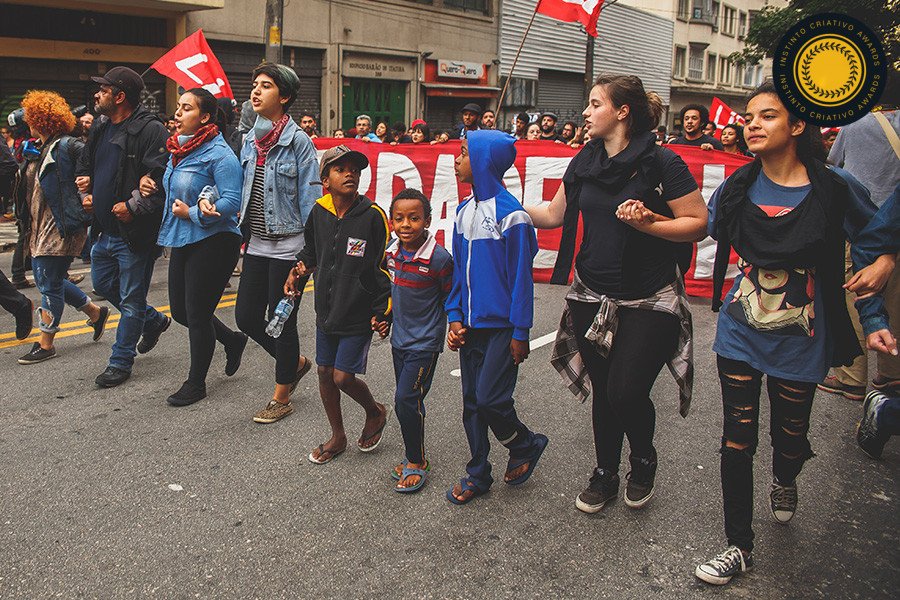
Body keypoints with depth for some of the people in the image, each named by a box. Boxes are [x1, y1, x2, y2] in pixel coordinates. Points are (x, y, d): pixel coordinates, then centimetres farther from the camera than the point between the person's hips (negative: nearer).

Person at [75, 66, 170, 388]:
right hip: (106, 230, 10)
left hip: (135, 233, -9)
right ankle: (154, 320, 40)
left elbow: (162, 179, -24)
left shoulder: (151, 130, -16)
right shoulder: (100, 130, 12)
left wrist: (134, 207, -23)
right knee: (103, 285, 22)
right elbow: (83, 168, 25)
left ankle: (121, 362, 15)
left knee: (130, 300, 3)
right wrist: (86, 193, 7)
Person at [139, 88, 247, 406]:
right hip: (182, 240, 9)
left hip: (212, 242, -9)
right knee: (180, 310, 15)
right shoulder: (178, 150, 10)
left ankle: (196, 383, 20)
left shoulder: (219, 154, -16)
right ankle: (232, 340, 38)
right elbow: (172, 191, 23)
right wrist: (148, 182, 3)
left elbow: (231, 202, -23)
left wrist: (192, 213, -20)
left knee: (196, 313, 1)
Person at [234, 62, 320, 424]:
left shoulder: (298, 141, -12)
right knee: (247, 317, 9)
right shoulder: (250, 140, 8)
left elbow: (309, 198, -13)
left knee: (281, 320, 3)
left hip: (287, 246, -7)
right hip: (256, 244, 7)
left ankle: (281, 399, 21)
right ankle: (296, 363, 34)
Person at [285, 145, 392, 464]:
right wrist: (300, 268, 5)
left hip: (358, 315, -5)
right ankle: (337, 436, 31)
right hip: (326, 311, 5)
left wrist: (383, 312, -10)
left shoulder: (373, 216, -14)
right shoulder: (319, 212, 0)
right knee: (325, 373, 12)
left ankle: (375, 412, 26)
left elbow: (384, 268, -9)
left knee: (343, 377, -6)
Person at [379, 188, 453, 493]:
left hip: (425, 342, -7)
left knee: (406, 400, -10)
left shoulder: (439, 258, -19)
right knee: (408, 401, 15)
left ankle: (416, 462, 8)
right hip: (400, 339, 7)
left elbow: (451, 299, -9)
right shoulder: (392, 253, 1)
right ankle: (415, 457, 30)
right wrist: (384, 318, 15)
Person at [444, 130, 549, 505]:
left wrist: (520, 333, -11)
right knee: (471, 402, 11)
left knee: (490, 398, -8)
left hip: (502, 326, -7)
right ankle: (477, 474, 25)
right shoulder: (464, 211, 8)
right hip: (471, 325, 7)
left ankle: (526, 445, 21)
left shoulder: (510, 214, -13)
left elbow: (520, 276, -12)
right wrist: (455, 316, 5)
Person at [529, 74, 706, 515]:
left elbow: (699, 224, -10)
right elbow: (554, 214, 17)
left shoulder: (661, 162, -11)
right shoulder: (585, 162, 8)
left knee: (626, 392, -11)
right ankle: (604, 475, 33)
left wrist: (648, 222, -23)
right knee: (602, 390, 12)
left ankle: (643, 461, 22)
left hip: (649, 301, -5)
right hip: (592, 297, 5)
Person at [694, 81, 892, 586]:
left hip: (800, 342, -1)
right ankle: (740, 547, 22)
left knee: (790, 434, 16)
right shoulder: (737, 189, -4)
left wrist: (876, 320, -7)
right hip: (740, 336, 2)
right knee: (738, 440, 4)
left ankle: (784, 480, 56)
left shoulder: (836, 189, -12)